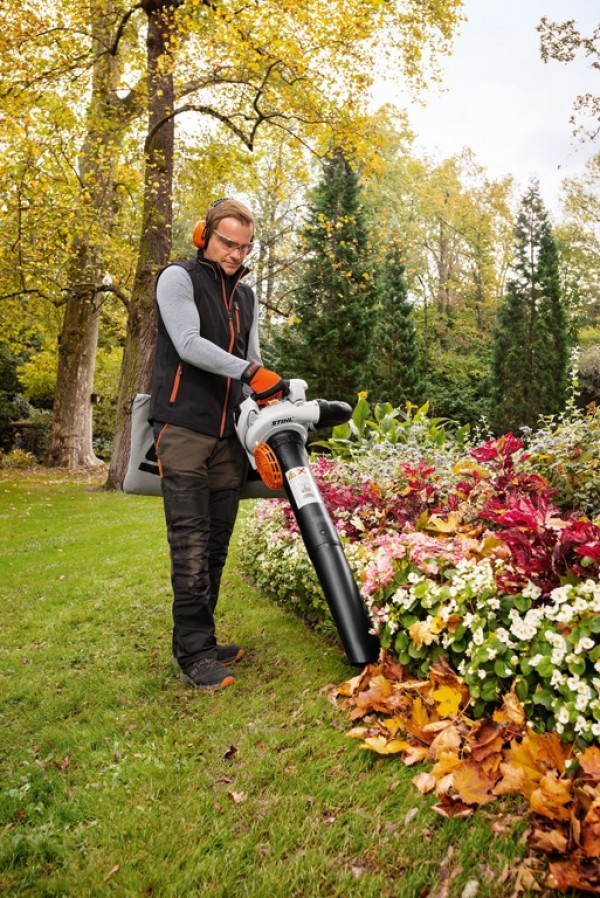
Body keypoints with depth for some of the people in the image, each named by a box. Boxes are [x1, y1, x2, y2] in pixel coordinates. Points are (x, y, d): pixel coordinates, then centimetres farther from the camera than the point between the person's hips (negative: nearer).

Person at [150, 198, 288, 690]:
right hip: (184, 429, -6)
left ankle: (202, 642, 17)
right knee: (191, 545, -9)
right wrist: (251, 372, -19)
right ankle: (194, 655, -2)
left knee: (217, 545, 7)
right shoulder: (179, 278, 2)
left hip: (230, 433, 6)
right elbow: (189, 344, -12)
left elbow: (252, 359, 14)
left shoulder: (246, 296, 20)